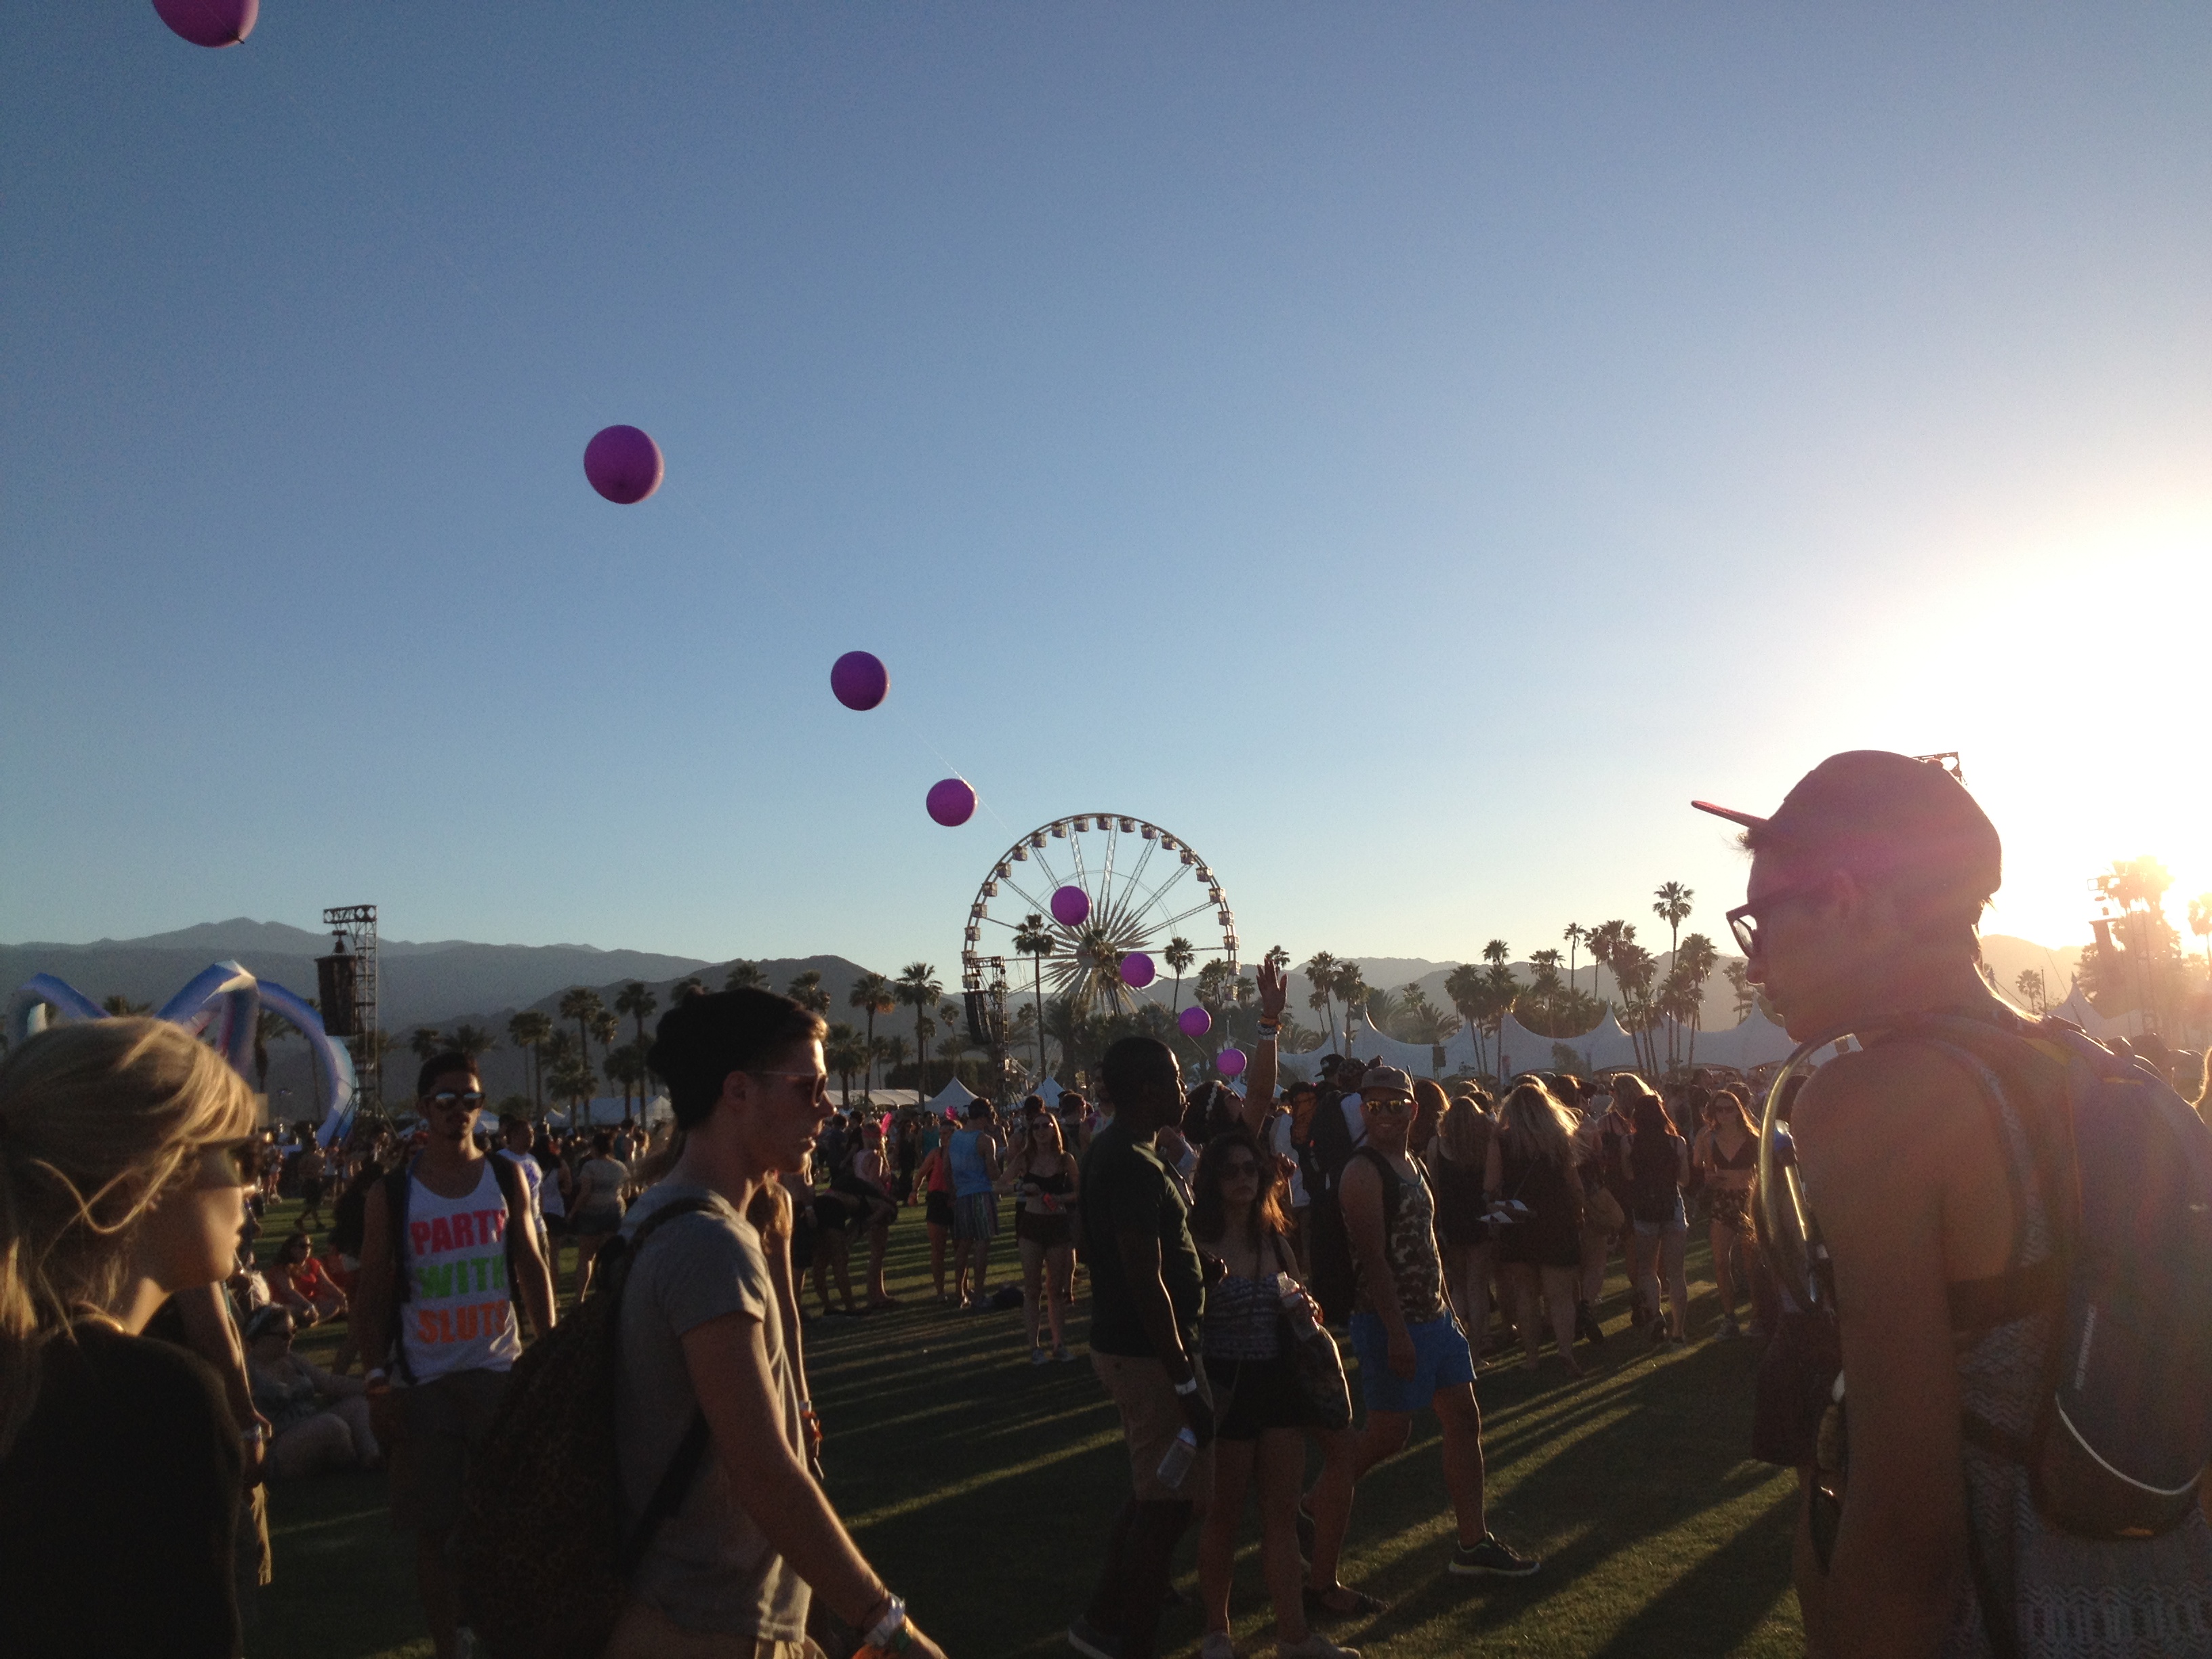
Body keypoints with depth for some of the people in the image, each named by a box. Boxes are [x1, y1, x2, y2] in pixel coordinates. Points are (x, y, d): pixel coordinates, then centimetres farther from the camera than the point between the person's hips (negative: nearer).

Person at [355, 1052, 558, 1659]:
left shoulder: (506, 1180, 2)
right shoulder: (391, 1195, -2)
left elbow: (532, 1268, 6)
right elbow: (374, 1295, 1)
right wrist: (377, 1378, -6)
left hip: (502, 1369, 1)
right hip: (425, 1381, -1)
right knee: (434, 1525, 6)